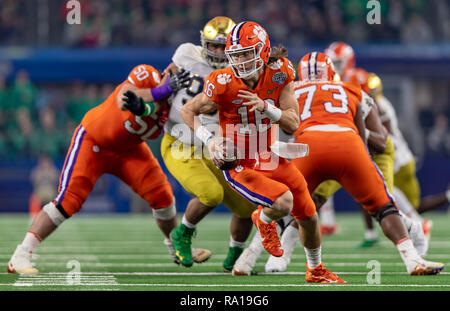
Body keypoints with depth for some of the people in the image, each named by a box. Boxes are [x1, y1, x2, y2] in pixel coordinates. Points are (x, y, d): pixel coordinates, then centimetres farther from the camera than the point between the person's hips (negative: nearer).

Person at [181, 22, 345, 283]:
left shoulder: (280, 74, -14)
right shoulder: (223, 85, -22)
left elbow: (293, 124, -15)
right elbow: (188, 111, -7)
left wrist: (265, 107, -32)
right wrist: (209, 140, -21)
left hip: (270, 157, 5)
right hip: (239, 165, -5)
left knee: (309, 217, 13)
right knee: (283, 203, -28)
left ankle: (316, 271, 41)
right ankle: (264, 220, 11)